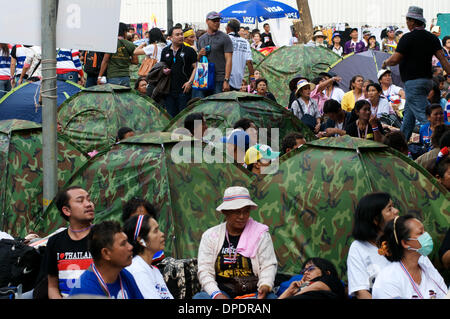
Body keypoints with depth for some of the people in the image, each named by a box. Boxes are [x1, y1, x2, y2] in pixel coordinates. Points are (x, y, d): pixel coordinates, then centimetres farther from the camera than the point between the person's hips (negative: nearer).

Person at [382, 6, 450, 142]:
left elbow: (395, 60, -12)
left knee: (423, 113, -12)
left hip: (413, 82, -8)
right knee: (409, 112, 19)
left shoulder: (408, 38, -12)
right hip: (427, 79, 8)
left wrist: (385, 63, 8)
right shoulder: (432, 38, 9)